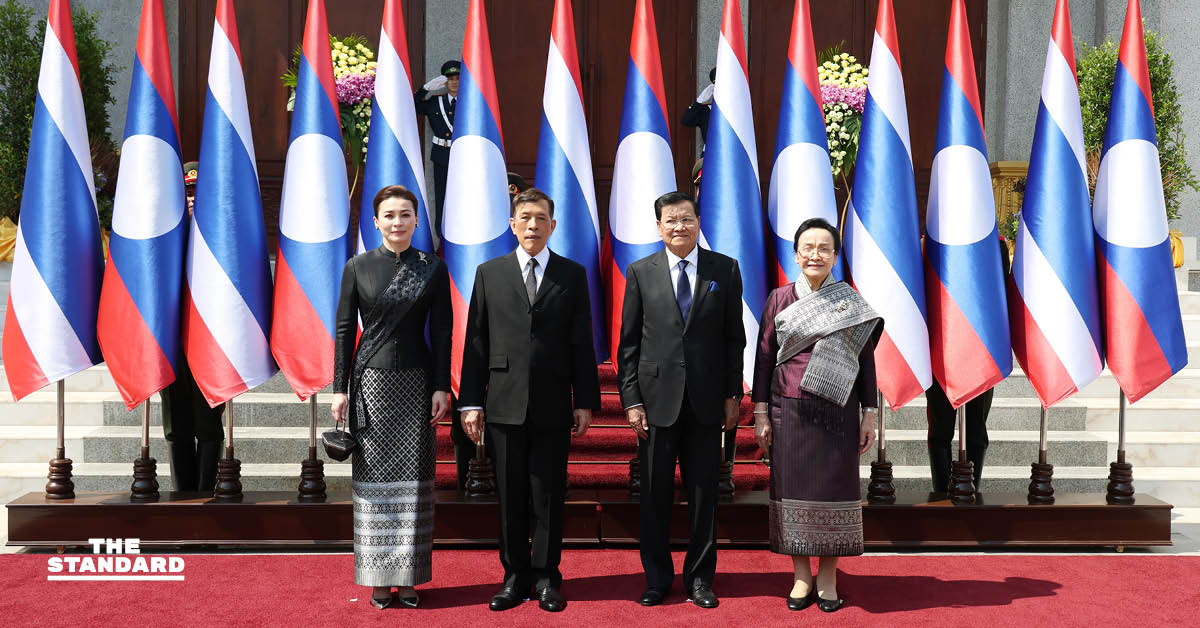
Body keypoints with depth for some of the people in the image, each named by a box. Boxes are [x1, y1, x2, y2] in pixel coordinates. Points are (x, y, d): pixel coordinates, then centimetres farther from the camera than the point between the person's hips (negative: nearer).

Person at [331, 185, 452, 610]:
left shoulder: (433, 268, 3)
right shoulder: (358, 267, 2)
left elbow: (442, 332, 3)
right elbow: (345, 330, 3)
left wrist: (441, 387, -4)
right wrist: (340, 389, -2)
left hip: (417, 381, 1)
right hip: (371, 379, 0)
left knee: (413, 478, 3)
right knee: (375, 477, 3)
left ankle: (409, 576, 13)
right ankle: (379, 578, 14)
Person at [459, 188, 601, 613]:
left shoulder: (573, 275, 7)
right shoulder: (489, 273, 8)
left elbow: (582, 344, 5)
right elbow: (476, 342, 6)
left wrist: (585, 401, -1)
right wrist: (470, 402, 0)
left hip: (553, 405, 0)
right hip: (505, 403, 1)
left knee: (549, 496, 5)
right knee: (510, 497, 7)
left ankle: (546, 577, 18)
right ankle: (515, 577, 19)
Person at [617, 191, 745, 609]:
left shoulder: (725, 270, 4)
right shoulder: (641, 272, 3)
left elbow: (734, 337, 6)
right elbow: (628, 342, 2)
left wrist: (733, 394, 1)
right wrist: (631, 400, -4)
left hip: (706, 399, 0)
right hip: (656, 398, 0)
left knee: (703, 492, 8)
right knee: (655, 494, 6)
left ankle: (699, 578, 22)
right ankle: (657, 579, 21)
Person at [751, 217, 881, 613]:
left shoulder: (851, 302, 4)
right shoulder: (780, 299, 4)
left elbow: (866, 359, 5)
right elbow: (764, 357, 5)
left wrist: (869, 414, 1)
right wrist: (761, 413, 0)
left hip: (837, 412, 0)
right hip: (790, 412, 0)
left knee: (833, 490, 3)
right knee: (793, 491, 4)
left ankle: (828, 578, 16)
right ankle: (801, 577, 17)